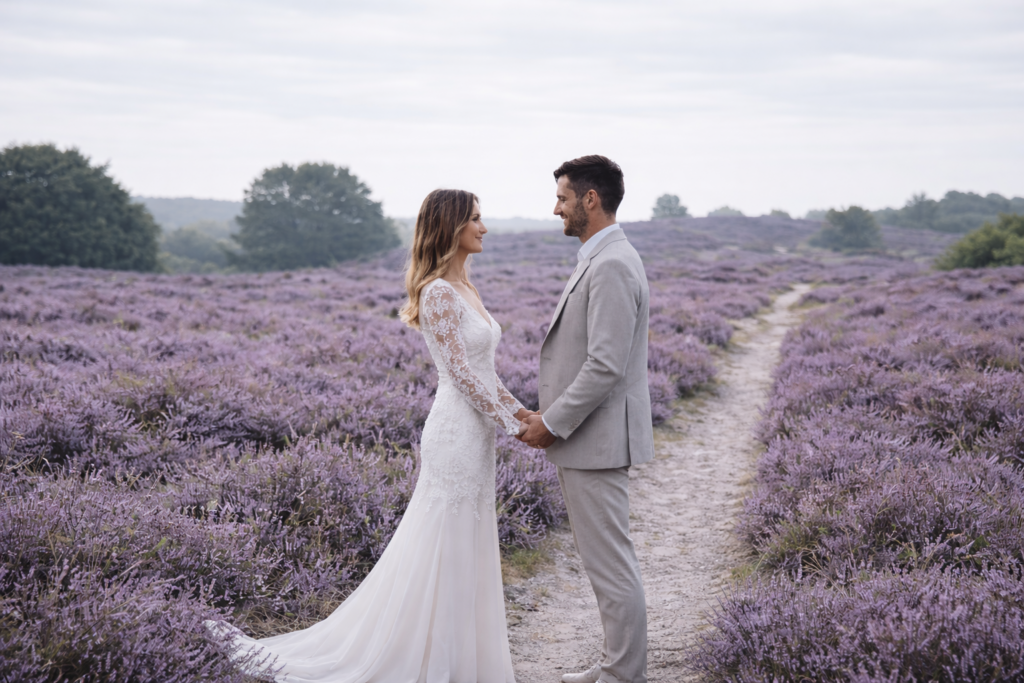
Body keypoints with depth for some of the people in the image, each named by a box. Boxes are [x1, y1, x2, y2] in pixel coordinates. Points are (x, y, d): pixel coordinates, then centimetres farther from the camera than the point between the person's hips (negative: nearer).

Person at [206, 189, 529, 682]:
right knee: (441, 551, -3)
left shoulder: (466, 290, 14)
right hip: (457, 432, -10)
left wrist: (518, 410, 9)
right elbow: (461, 372, -18)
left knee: (466, 554, 14)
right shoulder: (439, 292, -15)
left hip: (475, 436, 10)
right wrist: (511, 424, -14)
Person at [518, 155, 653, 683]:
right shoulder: (598, 260, 15)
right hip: (585, 436, 11)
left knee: (611, 564, -2)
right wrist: (550, 415, 14)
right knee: (604, 560, 17)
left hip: (596, 440, -11)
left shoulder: (612, 266, -19)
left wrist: (553, 424, -16)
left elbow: (606, 365, -24)